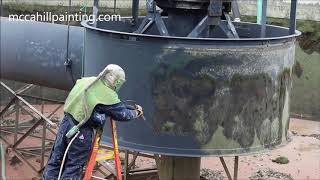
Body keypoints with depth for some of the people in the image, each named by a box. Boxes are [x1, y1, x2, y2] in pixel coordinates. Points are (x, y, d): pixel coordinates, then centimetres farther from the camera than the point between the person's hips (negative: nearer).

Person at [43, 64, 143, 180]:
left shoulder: (86, 80, 7)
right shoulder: (108, 95, -13)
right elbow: (122, 114, -4)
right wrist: (136, 113, 15)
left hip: (66, 122, 7)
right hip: (81, 131, -7)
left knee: (56, 159, 14)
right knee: (74, 166, 6)